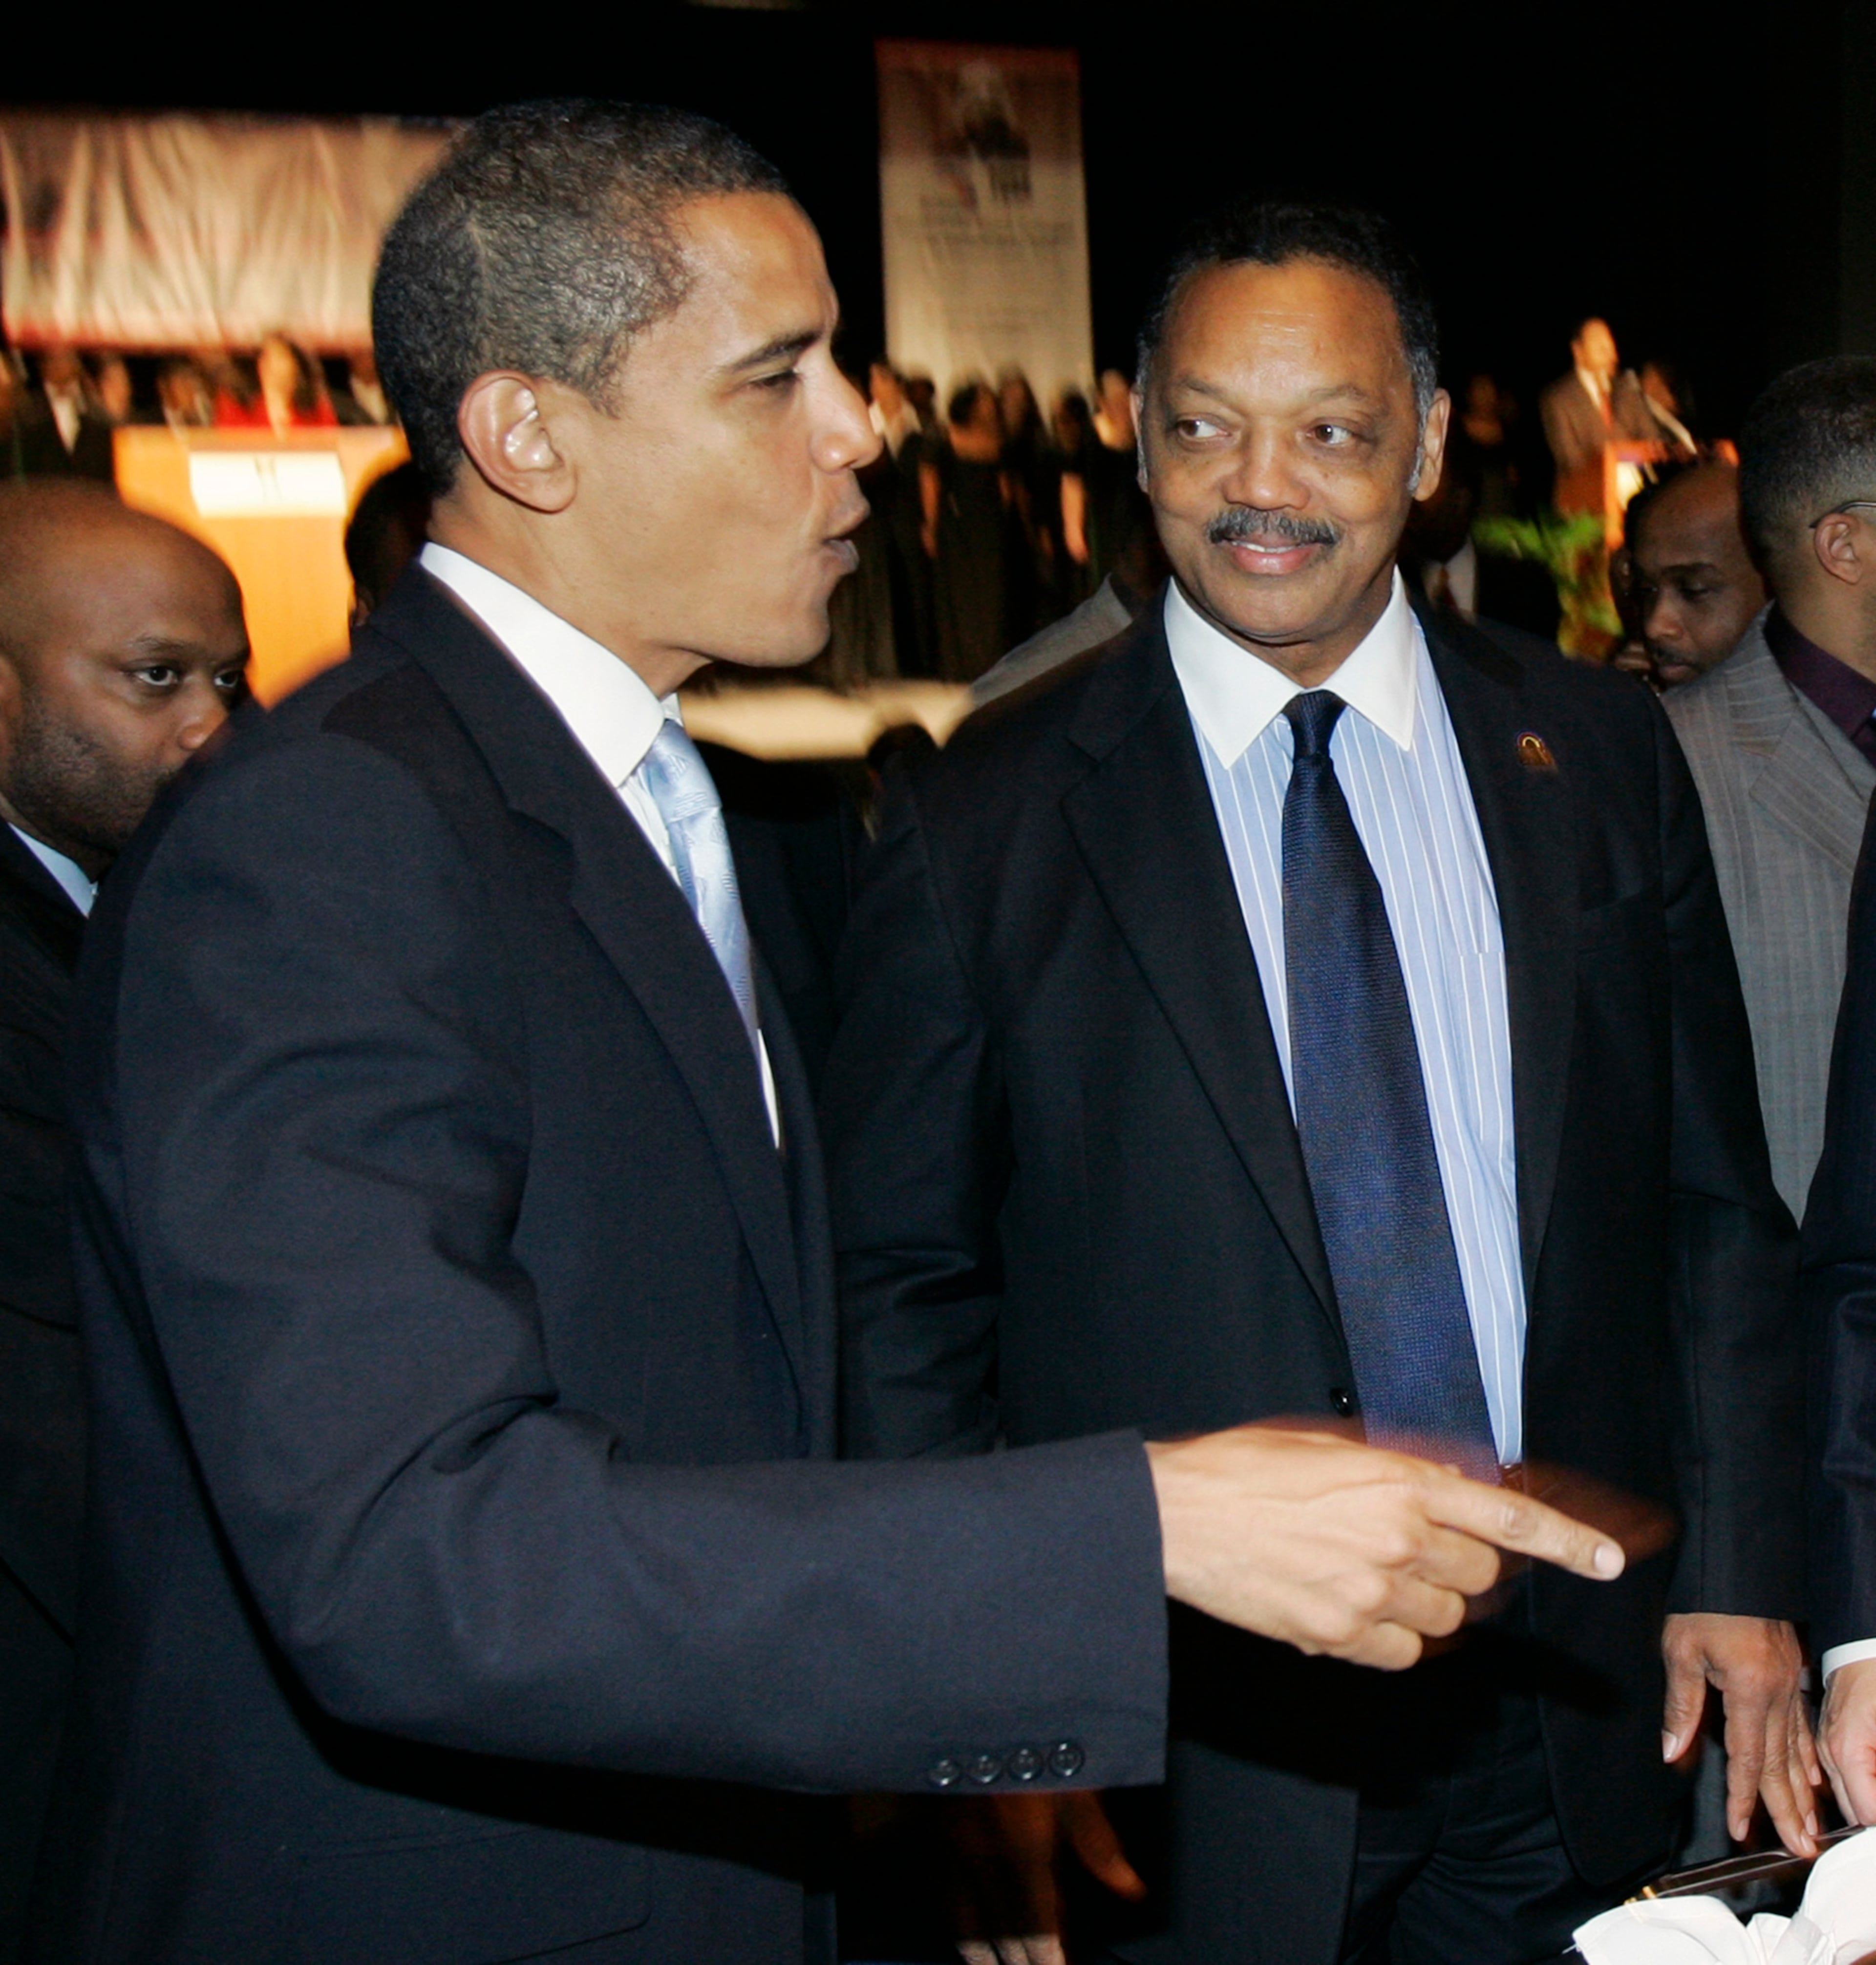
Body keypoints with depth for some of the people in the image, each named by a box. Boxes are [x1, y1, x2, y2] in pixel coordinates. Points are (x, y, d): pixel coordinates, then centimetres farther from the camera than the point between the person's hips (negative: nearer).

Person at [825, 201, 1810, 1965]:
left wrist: (1739, 1580, 2)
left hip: (1569, 1698, 3)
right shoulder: (982, 822, -5)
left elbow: (1714, 1212, 8)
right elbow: (901, 1289, -2)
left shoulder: (1601, 758, 4)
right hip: (1181, 1737, -2)